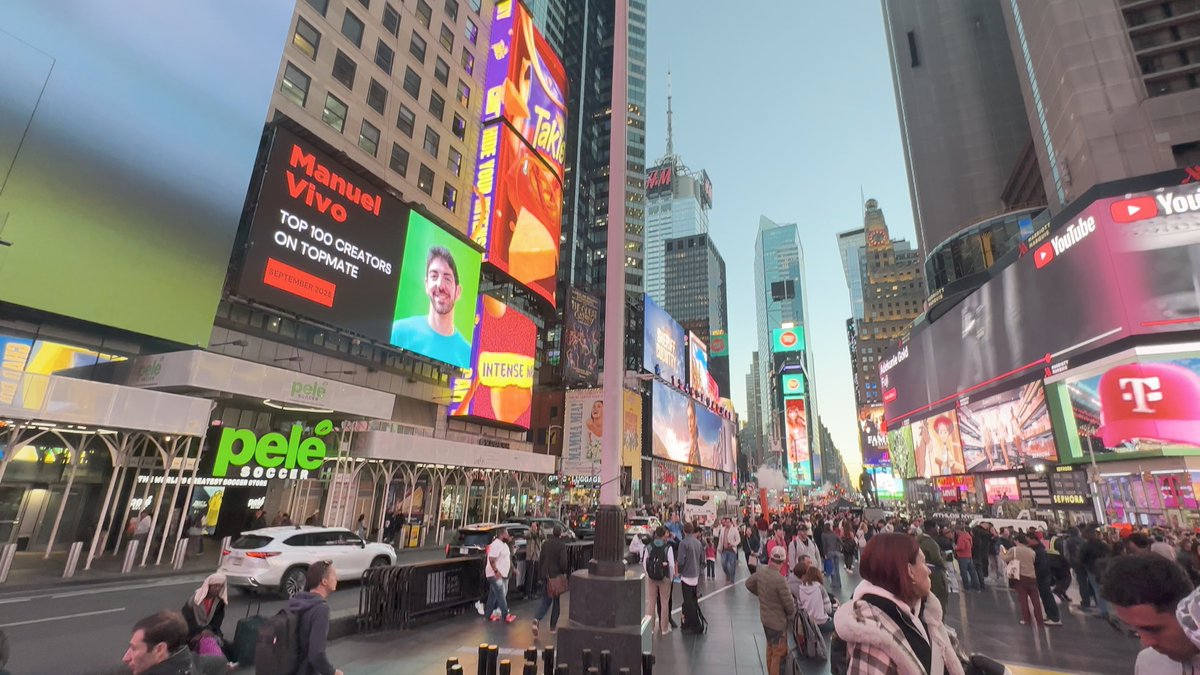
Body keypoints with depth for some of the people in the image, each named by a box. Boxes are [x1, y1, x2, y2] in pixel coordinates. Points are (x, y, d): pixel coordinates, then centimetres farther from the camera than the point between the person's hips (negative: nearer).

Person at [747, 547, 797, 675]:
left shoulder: (761, 570, -9)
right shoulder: (779, 580, -31)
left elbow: (749, 584, 9)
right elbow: (789, 605, -21)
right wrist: (792, 613, 1)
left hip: (765, 617, 8)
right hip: (777, 621, -8)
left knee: (770, 647, 27)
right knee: (779, 653, 9)